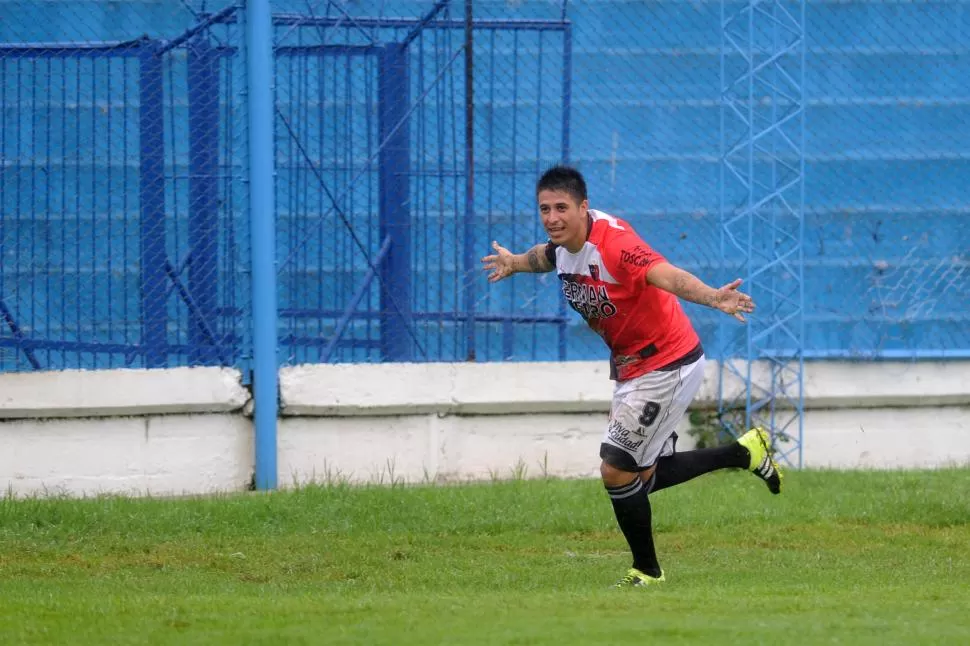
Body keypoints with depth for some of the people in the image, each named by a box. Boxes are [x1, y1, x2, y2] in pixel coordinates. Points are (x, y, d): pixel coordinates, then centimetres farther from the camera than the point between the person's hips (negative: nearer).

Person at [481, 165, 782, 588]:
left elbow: (666, 275, -47)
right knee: (643, 476, 15)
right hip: (631, 369, 9)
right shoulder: (565, 242, -2)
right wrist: (515, 263, 46)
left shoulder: (613, 243, -29)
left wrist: (711, 297, -65)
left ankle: (646, 571, 9)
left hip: (668, 366, -9)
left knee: (617, 470, -10)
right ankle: (743, 453, 29)